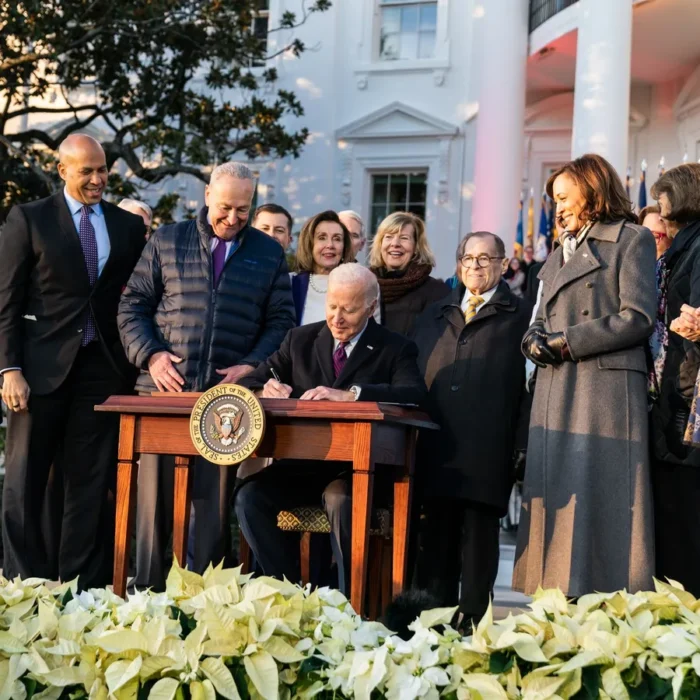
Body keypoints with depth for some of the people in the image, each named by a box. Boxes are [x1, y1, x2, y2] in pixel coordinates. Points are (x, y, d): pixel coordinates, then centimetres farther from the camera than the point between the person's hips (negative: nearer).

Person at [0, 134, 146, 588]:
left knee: (90, 483, 3)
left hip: (103, 367, 2)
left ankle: (80, 585, 9)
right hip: (42, 366, -2)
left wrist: (138, 364, 3)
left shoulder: (129, 226, 10)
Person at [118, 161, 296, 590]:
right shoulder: (167, 241, 8)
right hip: (165, 391, 0)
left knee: (217, 504, 3)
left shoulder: (269, 254, 9)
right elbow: (133, 305, 8)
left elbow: (280, 322, 9)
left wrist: (253, 365, -7)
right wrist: (150, 355, -7)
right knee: (155, 498, 3)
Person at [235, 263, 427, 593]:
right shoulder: (300, 340, 14)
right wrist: (265, 390, -14)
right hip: (301, 465, 4)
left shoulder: (395, 350, 3)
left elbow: (414, 394, -17)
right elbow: (249, 382, 13)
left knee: (342, 501, -36)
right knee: (249, 497, -22)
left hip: (359, 469, -4)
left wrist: (349, 394, -31)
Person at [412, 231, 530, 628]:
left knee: (479, 541, 0)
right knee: (435, 540, 7)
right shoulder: (434, 316, 21)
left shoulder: (521, 318, 7)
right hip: (436, 448, 4)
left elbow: (531, 385, 0)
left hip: (487, 453, -4)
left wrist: (524, 447, -9)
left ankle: (472, 624, 5)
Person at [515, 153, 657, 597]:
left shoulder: (631, 240, 2)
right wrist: (535, 341, -1)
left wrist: (566, 342, -10)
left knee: (600, 494, -10)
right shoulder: (560, 255, 24)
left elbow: (639, 318, -10)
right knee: (557, 495, 2)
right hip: (556, 394, 7)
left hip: (606, 389, -7)